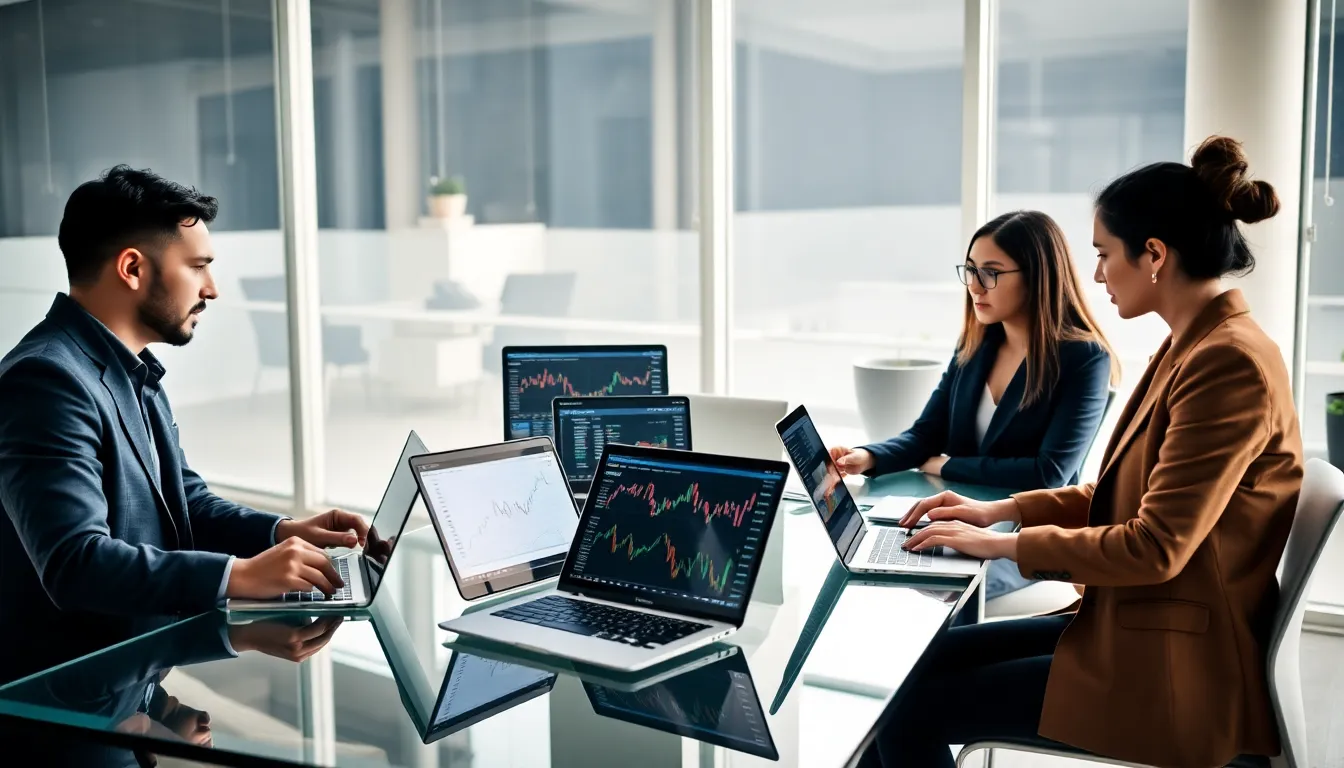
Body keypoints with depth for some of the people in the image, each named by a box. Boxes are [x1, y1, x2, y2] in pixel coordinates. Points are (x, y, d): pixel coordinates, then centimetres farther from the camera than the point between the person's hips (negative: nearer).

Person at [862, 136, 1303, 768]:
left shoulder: (1230, 362, -21)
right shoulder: (1191, 346, 10)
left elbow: (1156, 547, -24)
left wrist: (1003, 544, -15)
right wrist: (999, 509, 9)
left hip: (1173, 668, -9)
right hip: (1133, 626, 9)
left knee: (914, 713, -10)